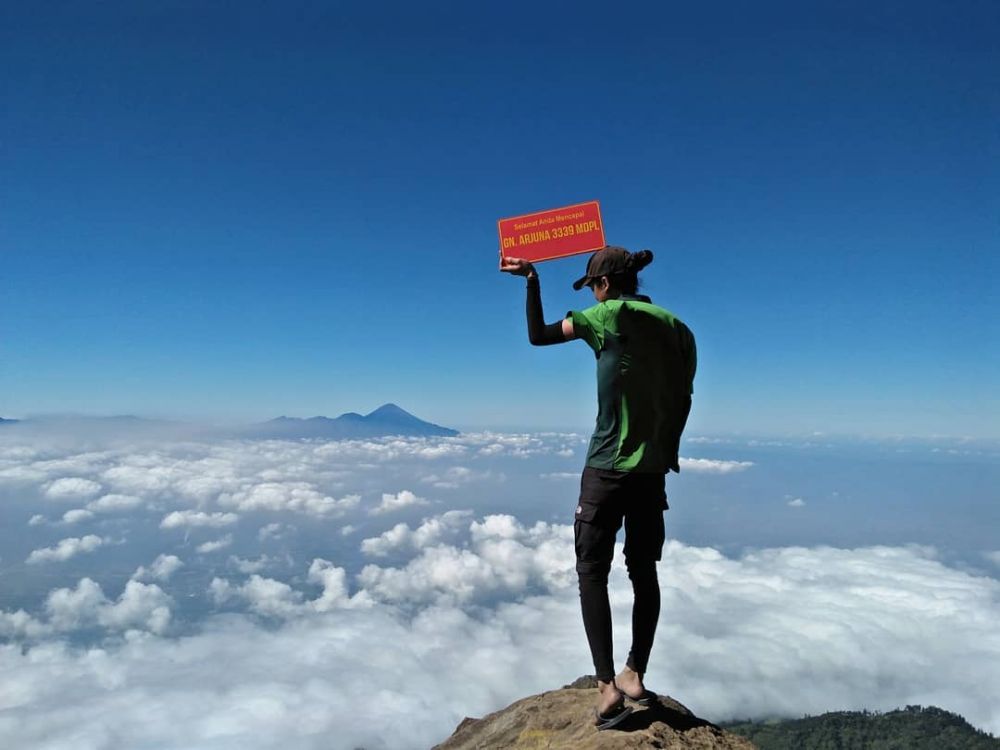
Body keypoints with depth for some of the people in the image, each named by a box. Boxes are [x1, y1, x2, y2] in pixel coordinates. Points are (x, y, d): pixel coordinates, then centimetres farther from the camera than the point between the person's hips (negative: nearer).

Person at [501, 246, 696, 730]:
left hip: (608, 465, -5)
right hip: (653, 468, 6)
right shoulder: (676, 327, 5)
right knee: (643, 570, 15)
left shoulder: (609, 315, -10)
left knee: (592, 571, 5)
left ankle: (609, 687, 2)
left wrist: (531, 279, 6)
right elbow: (683, 400, 10)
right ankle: (635, 676, 24)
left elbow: (537, 336, -2)